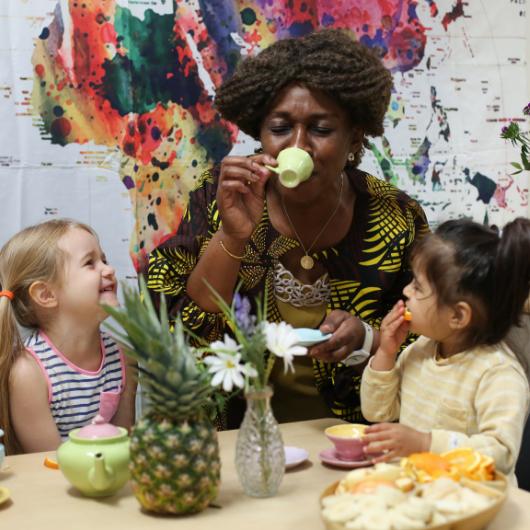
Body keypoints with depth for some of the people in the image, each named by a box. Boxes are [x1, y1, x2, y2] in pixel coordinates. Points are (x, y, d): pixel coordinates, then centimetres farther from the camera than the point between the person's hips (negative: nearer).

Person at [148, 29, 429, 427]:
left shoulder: (398, 222, -9)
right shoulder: (220, 198, -7)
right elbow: (180, 339, -11)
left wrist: (365, 339, -21)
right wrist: (231, 238, -25)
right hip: (237, 434, 0)